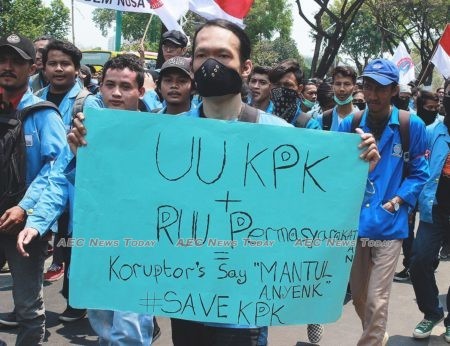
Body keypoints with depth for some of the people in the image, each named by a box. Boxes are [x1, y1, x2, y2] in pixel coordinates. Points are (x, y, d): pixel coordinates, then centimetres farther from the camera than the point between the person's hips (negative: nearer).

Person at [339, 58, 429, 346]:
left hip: (388, 224, -3)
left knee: (376, 300, -3)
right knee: (357, 295, 19)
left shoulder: (412, 125, -6)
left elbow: (419, 173, 1)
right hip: (353, 221, 4)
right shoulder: (350, 124, 1)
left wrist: (396, 202, -12)